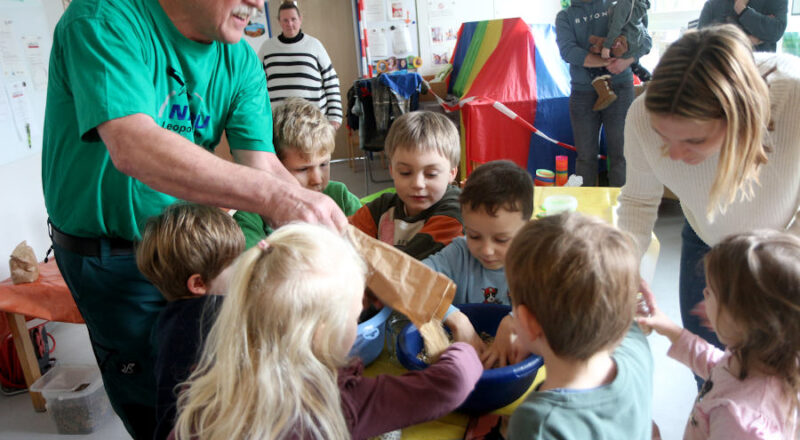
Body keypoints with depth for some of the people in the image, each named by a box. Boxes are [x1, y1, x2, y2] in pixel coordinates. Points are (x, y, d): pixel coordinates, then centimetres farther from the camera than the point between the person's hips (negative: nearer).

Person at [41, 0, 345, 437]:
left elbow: (261, 163, -15)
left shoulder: (240, 61, -7)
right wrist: (274, 195, -50)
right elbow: (133, 147, -40)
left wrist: (332, 230, -32)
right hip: (112, 255, -5)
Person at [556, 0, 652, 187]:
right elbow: (567, 51, -8)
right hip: (583, 92, 0)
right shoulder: (565, 16, 9)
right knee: (586, 155, 3)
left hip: (619, 88, 0)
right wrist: (607, 62, -16)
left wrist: (627, 61, -15)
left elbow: (645, 40, 6)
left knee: (620, 153, -1)